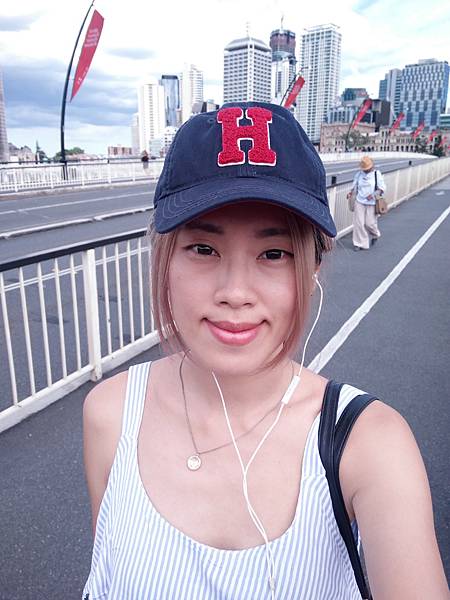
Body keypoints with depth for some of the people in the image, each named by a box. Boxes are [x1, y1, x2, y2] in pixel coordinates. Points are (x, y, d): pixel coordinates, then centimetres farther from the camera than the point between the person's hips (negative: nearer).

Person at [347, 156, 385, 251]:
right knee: (358, 223, -3)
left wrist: (374, 195, -19)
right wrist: (351, 192, -8)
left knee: (369, 223, 1)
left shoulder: (377, 174, -2)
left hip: (371, 203, -2)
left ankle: (375, 235, 35)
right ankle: (359, 243, 9)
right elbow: (355, 186, 15)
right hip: (359, 202, 2)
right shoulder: (359, 174, 5)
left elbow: (382, 188, -1)